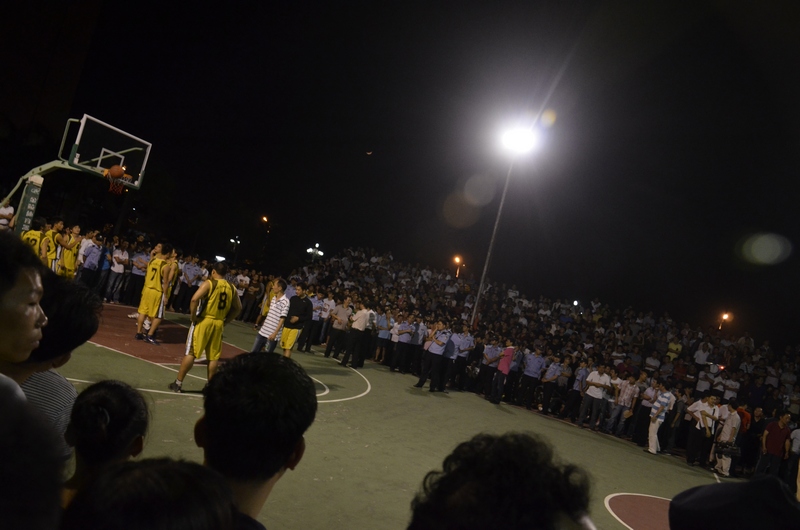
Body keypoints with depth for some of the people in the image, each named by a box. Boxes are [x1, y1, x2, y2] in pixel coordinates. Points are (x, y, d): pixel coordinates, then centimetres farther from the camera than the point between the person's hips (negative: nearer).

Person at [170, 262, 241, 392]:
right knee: (213, 357, 10)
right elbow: (238, 308, 12)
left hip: (204, 321, -4)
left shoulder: (209, 283, -9)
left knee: (190, 353, 2)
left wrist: (193, 316, -11)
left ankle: (178, 383, 7)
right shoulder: (231, 288, 7)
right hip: (218, 324, 4)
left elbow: (194, 299, -22)